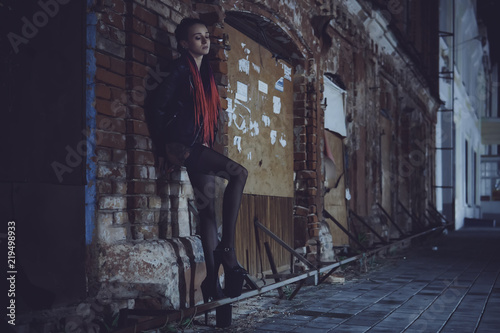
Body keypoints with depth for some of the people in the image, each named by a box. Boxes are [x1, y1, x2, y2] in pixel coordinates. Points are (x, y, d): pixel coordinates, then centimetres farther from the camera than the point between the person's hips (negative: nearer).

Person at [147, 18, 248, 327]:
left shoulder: (206, 74, 20)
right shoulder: (181, 69, -5)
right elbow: (157, 105, -11)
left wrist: (208, 143, 16)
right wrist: (165, 146, -8)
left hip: (200, 150, 8)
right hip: (182, 146, -8)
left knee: (209, 208, 0)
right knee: (239, 173, -24)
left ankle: (213, 281, 0)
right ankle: (227, 249, -22)